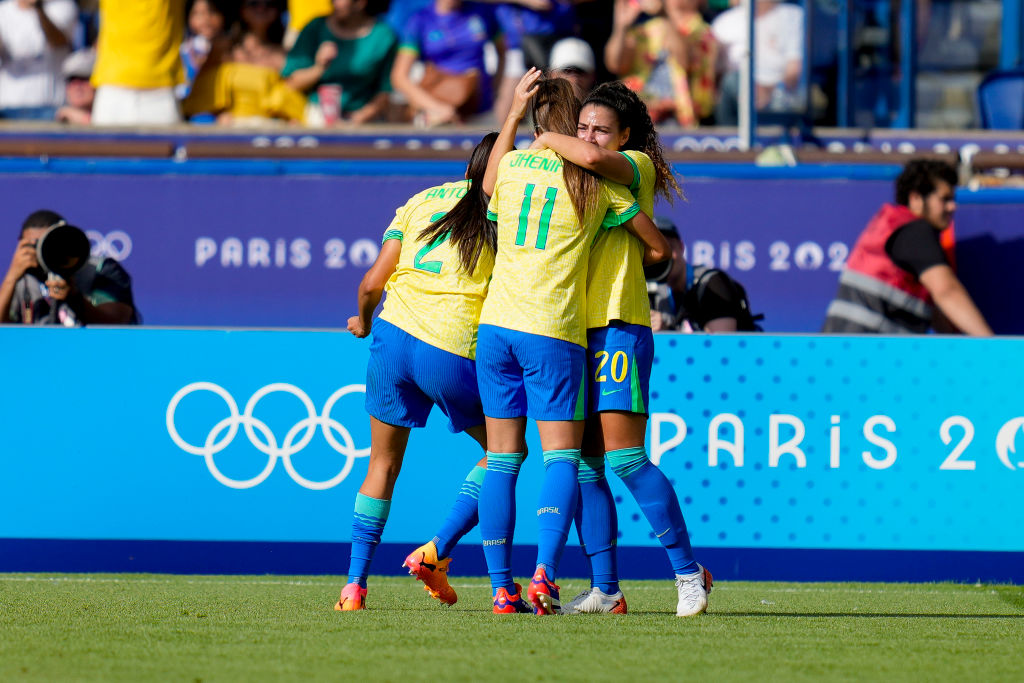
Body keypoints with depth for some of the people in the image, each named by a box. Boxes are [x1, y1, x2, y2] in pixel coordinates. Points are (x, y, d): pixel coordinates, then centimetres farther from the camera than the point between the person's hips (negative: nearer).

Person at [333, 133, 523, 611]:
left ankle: (355, 585, 11)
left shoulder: (421, 201, 14)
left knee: (383, 464, 17)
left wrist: (363, 321, 27)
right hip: (455, 355, -4)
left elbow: (372, 282, 10)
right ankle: (436, 552, 4)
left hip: (394, 337, 4)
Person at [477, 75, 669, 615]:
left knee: (502, 458, 6)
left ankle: (501, 587, 2)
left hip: (496, 325, 3)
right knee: (561, 456, 0)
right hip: (554, 332, -3)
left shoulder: (511, 164, 7)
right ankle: (544, 575, -18)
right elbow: (657, 248, 7)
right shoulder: (596, 180, 0)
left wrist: (513, 112, 38)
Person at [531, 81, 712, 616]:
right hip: (576, 330, 8)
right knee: (585, 464, 3)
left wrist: (548, 141, -6)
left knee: (624, 457, -14)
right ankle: (604, 589, 6)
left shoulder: (638, 167, -1)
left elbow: (592, 158, -23)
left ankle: (689, 572, -7)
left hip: (619, 327, -8)